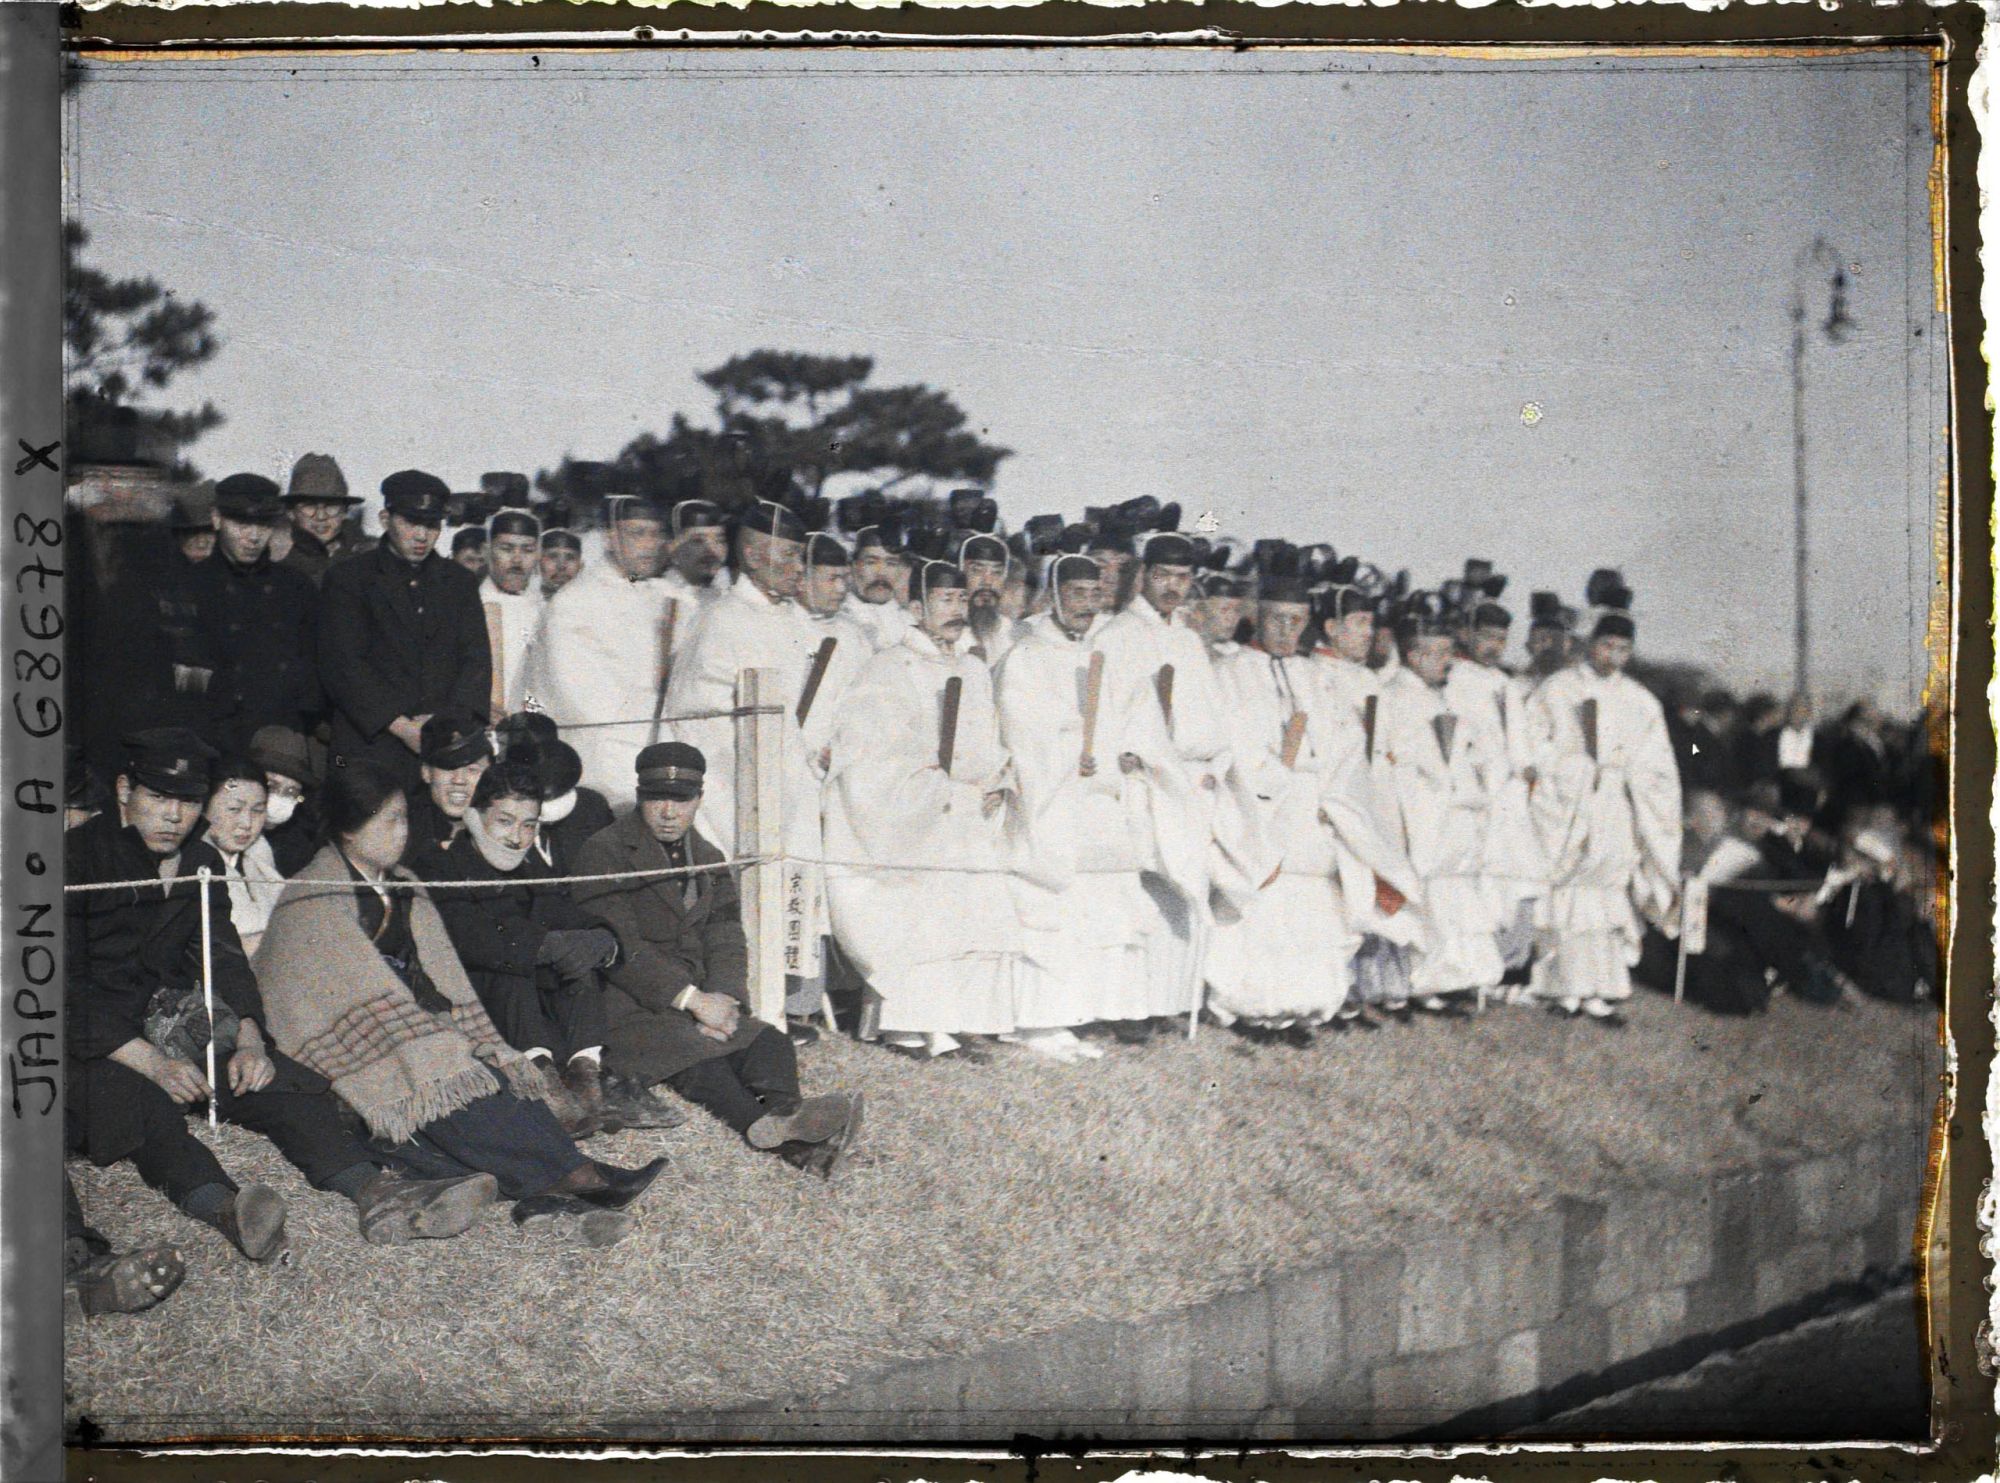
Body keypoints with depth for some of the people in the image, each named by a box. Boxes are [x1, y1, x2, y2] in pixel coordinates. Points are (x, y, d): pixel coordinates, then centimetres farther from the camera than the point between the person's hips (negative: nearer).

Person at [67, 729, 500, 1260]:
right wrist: (149, 1061, -25)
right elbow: (67, 987, -14)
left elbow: (224, 957, 7)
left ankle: (375, 1193, -39)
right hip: (91, 1037, -6)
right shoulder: (77, 855, -8)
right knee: (140, 1102, -37)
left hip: (171, 1021, 6)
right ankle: (226, 1211, -63)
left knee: (285, 1085, -18)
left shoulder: (201, 863, 12)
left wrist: (248, 1039, -14)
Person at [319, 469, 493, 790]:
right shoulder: (346, 579, 6)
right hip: (371, 746, -3)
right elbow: (342, 666, -3)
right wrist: (400, 726, -11)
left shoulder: (459, 581, 18)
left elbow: (477, 658, 10)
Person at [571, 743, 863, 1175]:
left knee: (770, 1042, -22)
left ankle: (784, 1115, -53)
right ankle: (780, 1131, -60)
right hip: (628, 1008, -6)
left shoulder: (708, 859, 19)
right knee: (694, 1053, -35)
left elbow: (726, 943, 11)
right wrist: (692, 998, -19)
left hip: (697, 1000, 7)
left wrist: (722, 1001, -11)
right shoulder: (605, 853, -2)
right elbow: (618, 948, -13)